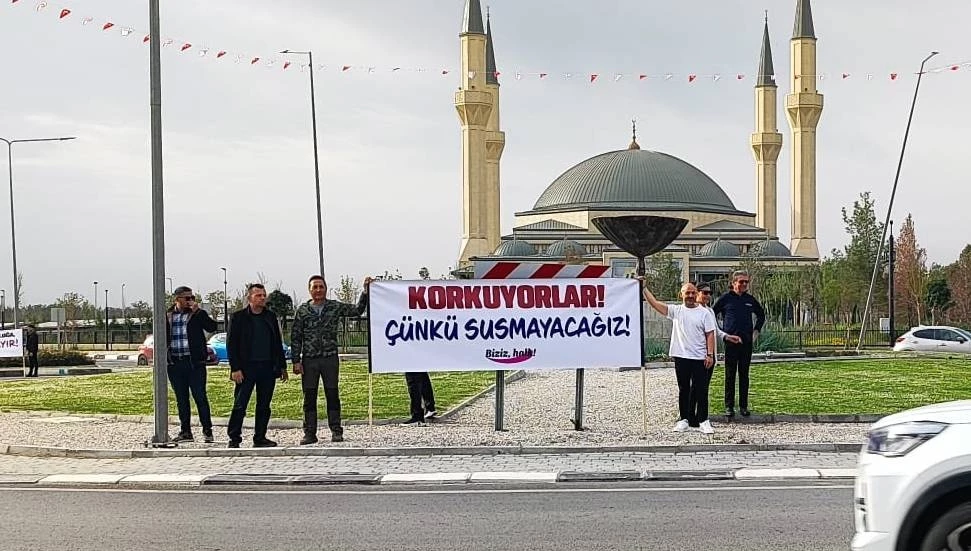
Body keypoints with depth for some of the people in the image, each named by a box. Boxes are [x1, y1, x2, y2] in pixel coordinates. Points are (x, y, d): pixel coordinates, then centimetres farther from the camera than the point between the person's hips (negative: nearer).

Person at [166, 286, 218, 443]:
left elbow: (212, 327, -13)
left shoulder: (198, 314, 3)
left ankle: (207, 430, 2)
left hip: (194, 362, -3)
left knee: (200, 397, -4)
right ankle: (185, 431, 16)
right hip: (175, 363, 3)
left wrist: (197, 311, -18)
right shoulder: (168, 316, 11)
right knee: (181, 399, 9)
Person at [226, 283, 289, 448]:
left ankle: (260, 438, 15)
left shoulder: (270, 317, 12)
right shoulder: (239, 317, -1)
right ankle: (234, 439, 3)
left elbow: (278, 342, 17)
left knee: (264, 406, 7)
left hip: (268, 367, 4)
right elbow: (231, 344, -3)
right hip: (246, 368, -4)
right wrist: (235, 368, -11)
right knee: (239, 405, -4)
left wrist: (282, 366, 13)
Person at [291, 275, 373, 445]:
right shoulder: (302, 311, 4)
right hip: (309, 360, 0)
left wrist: (365, 291, -7)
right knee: (309, 397, 3)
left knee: (332, 395, 3)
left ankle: (336, 431, 10)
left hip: (330, 358, 0)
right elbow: (295, 337, 4)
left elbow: (357, 310, 5)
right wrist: (296, 361, -2)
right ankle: (310, 433, 9)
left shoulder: (335, 307, 5)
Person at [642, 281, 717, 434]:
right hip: (681, 357, 2)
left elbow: (710, 334, -1)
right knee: (683, 390, 11)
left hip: (699, 358, -2)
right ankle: (684, 419, 19)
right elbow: (654, 303, 1)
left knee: (701, 390, 0)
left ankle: (703, 421, 5)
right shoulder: (676, 311, 6)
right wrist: (643, 288, -7)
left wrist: (710, 354, -8)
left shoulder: (705, 312, 1)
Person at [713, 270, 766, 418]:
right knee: (730, 375, -1)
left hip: (747, 341, 3)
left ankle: (743, 406, 12)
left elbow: (761, 315, 26)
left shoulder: (750, 299, 10)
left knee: (744, 374, 7)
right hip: (730, 341, -3)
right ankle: (729, 406, 4)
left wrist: (756, 330, 16)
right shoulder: (725, 298, 0)